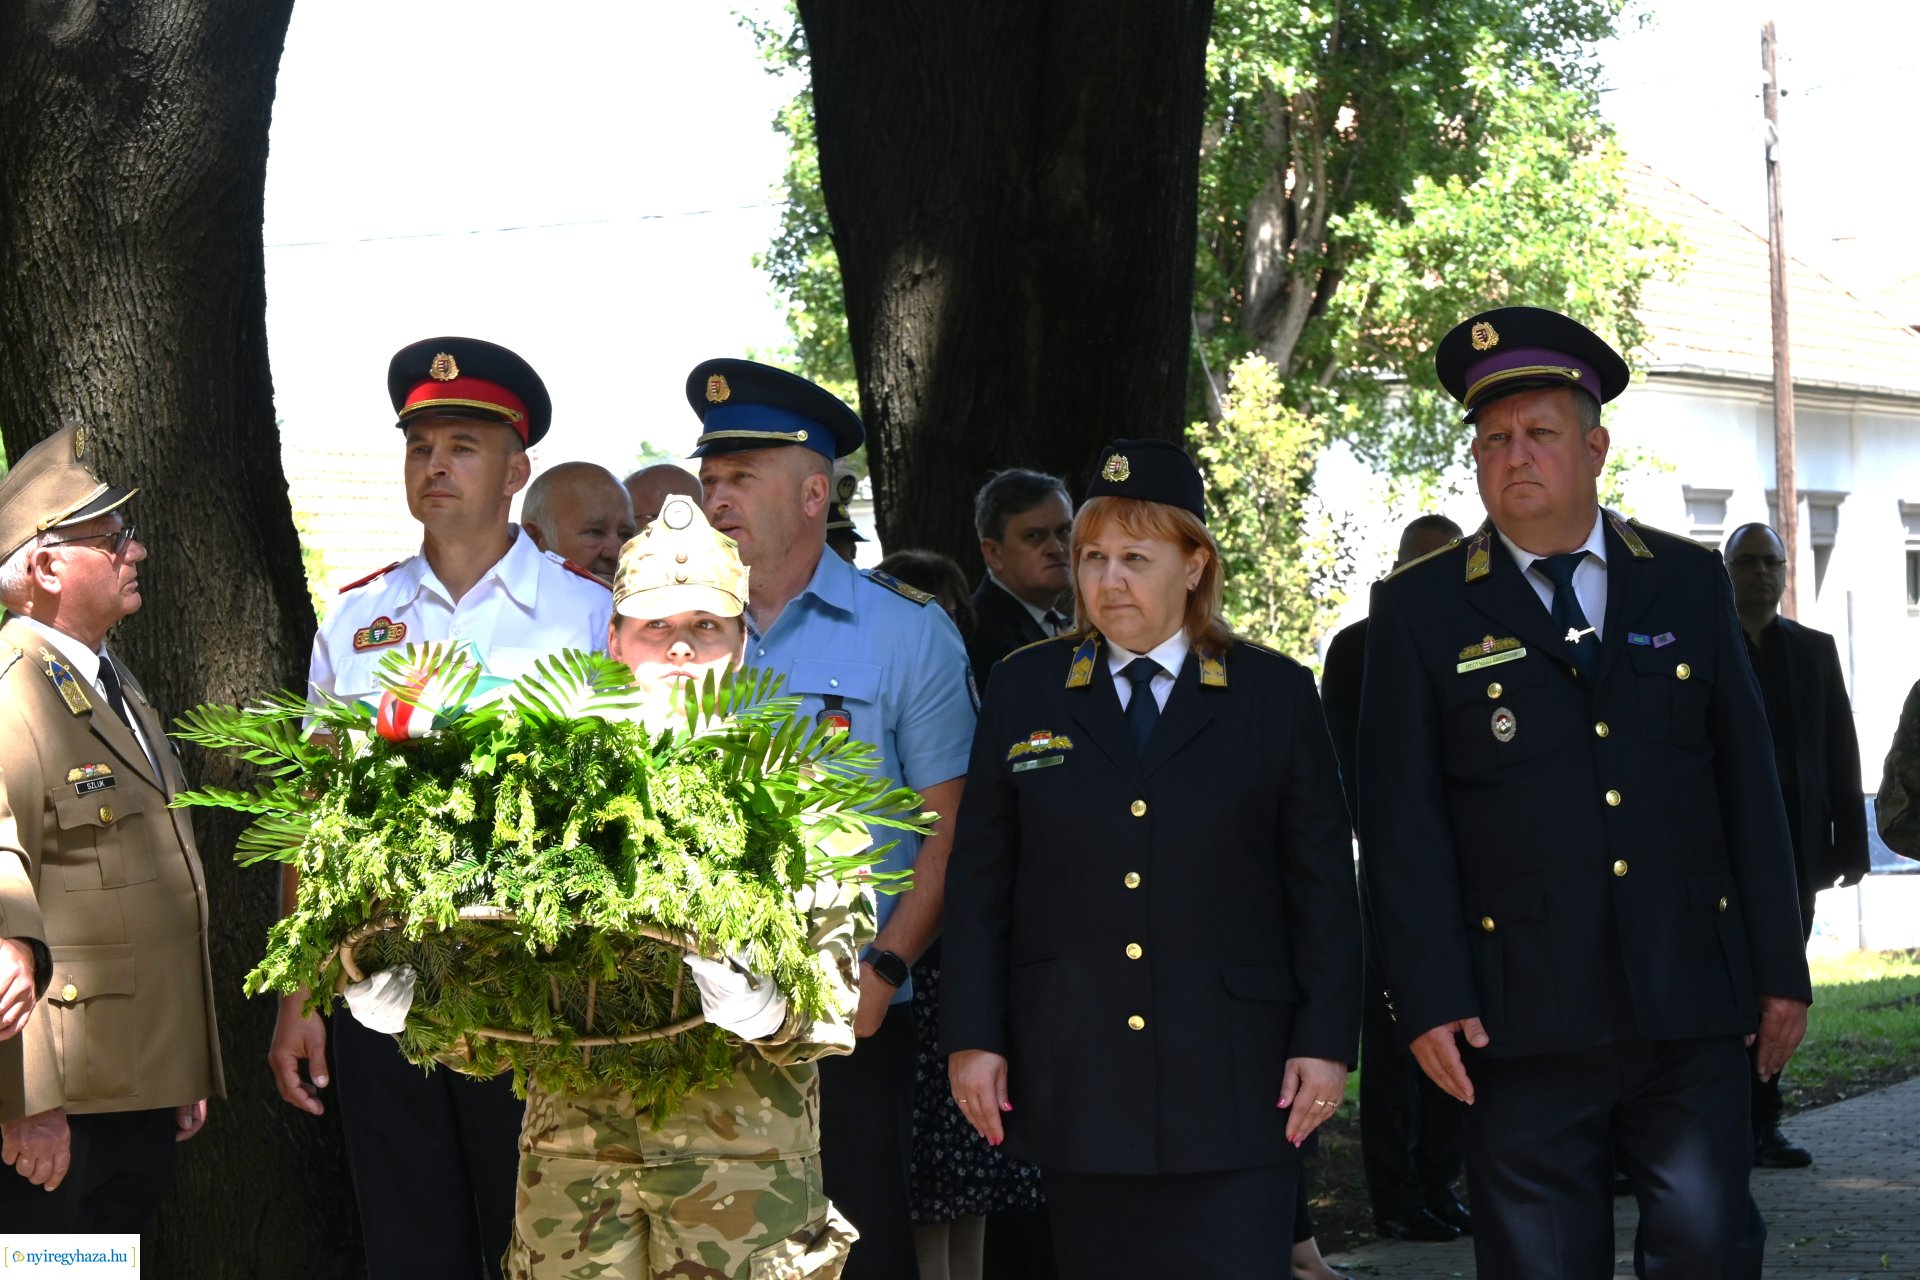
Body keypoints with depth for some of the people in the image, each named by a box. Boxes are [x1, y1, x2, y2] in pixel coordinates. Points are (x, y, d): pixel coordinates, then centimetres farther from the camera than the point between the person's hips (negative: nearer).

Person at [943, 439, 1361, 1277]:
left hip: (1232, 1083, -1)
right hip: (1073, 1082, 2)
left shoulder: (1275, 694, 5)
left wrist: (1326, 1041, -2)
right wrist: (971, 1038, 1)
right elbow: (978, 883, 8)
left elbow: (1323, 886, 4)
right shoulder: (1024, 690, 9)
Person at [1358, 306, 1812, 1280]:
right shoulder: (1419, 608, 3)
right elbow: (1402, 821, -1)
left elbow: (1748, 784, 11)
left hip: (1692, 1005, 2)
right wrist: (1428, 999, -9)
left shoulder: (1690, 584, 11)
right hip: (1523, 1013, -2)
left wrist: (1780, 969, 8)